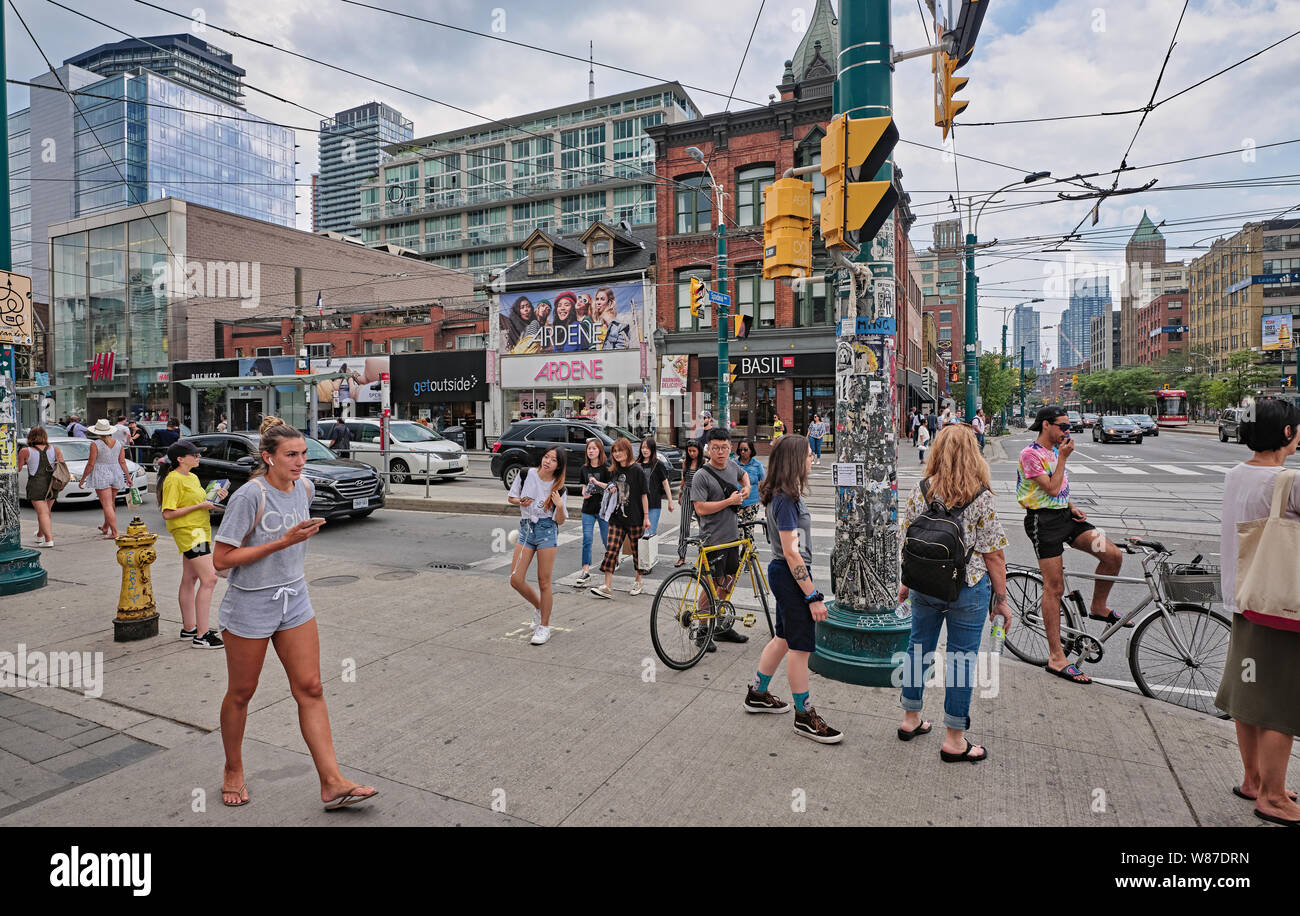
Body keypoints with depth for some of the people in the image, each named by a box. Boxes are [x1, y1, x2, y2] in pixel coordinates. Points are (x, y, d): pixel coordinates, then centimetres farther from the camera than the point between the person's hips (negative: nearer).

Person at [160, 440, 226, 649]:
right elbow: (168, 513, -19)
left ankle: (189, 628, 24)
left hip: (199, 532, 10)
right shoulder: (174, 480, -14)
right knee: (209, 579, -14)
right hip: (188, 532, -10)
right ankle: (202, 636, -12)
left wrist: (214, 497, 7)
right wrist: (199, 506, -20)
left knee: (190, 580, 15)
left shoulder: (193, 477, 15)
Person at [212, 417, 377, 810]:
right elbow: (220, 559, -19)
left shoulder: (305, 488, 1)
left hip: (295, 601, 5)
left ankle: (332, 783, 3)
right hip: (250, 605, -5)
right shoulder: (249, 496, -19)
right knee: (241, 693, 13)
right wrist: (283, 542, -24)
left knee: (310, 689, 1)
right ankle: (233, 772, 37)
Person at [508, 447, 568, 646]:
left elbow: (560, 521, -4)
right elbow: (512, 498, 12)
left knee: (544, 582, -1)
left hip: (547, 531, -3)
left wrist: (560, 506, -24)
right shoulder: (526, 475, -1)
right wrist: (521, 502, -9)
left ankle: (544, 626, 13)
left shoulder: (559, 489, -6)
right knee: (516, 580, 0)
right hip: (526, 529, 3)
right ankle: (539, 606, 28)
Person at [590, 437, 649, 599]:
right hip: (617, 517, 5)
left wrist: (646, 517, -9)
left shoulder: (637, 470, -8)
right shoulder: (614, 471, 9)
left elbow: (643, 494, -7)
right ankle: (607, 587, -2)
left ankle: (638, 581, 27)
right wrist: (610, 488, 0)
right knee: (611, 550, -3)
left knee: (637, 550, 8)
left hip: (635, 518, -5)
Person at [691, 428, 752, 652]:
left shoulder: (732, 466, 8)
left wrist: (746, 487, 11)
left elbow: (743, 475, 32)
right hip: (713, 539, -8)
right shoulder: (702, 476, -15)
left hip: (732, 535, 8)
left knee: (729, 581, 15)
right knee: (713, 585, -4)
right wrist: (729, 501, -18)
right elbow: (701, 509, -21)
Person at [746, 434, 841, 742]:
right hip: (791, 576, -10)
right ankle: (804, 716, 16)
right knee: (801, 646, 2)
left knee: (784, 638, 21)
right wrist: (813, 596, -22)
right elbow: (792, 553, -24)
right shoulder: (786, 500, -21)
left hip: (784, 574, 10)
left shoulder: (784, 494, 10)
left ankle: (757, 694, 35)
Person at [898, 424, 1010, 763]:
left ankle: (910, 720, 32)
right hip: (969, 587, -3)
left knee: (919, 647, 17)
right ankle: (954, 741, 18)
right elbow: (994, 554, -10)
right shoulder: (982, 496, -12)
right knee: (962, 658, 7)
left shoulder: (920, 490, -5)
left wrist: (907, 583, 15)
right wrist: (1001, 600, 0)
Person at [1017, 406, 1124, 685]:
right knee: (1054, 587, -5)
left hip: (1064, 516, 8)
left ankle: (1098, 607, 20)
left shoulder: (1055, 450, 14)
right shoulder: (1031, 454, -14)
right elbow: (1051, 488, -20)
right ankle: (1056, 658, 2)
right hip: (1043, 520, -8)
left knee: (1112, 554, -6)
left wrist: (1072, 507, 8)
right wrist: (1063, 458, -14)